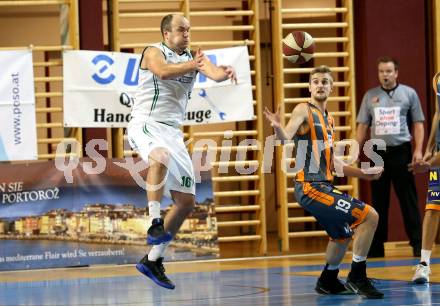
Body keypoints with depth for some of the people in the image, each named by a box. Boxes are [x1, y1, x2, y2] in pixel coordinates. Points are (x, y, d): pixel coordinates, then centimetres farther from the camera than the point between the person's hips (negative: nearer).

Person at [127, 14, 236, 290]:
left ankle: (153, 260, 15)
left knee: (187, 202, 5)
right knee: (161, 156, -42)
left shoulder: (194, 56, 11)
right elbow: (164, 72, -26)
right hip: (146, 124, -7)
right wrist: (193, 64, -33)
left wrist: (224, 72, -31)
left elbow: (213, 73, -9)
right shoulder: (154, 52, -3)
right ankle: (156, 223, -38)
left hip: (172, 131, 7)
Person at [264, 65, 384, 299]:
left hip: (324, 187, 10)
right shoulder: (304, 110, -7)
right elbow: (286, 137, -25)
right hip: (310, 188, -10)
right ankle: (357, 277, -8)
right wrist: (278, 127, -47)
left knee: (342, 235, 28)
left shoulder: (328, 119, 18)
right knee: (369, 216, -16)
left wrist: (363, 174, 27)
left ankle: (328, 282, 45)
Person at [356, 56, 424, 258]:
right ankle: (376, 246, 12)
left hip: (401, 152, -3)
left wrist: (418, 150, -7)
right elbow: (362, 126, 12)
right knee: (378, 201, 7)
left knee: (408, 199, -2)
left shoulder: (409, 94, 4)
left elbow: (418, 124, 3)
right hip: (378, 152, 3)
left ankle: (417, 243, 1)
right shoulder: (370, 96, 10)